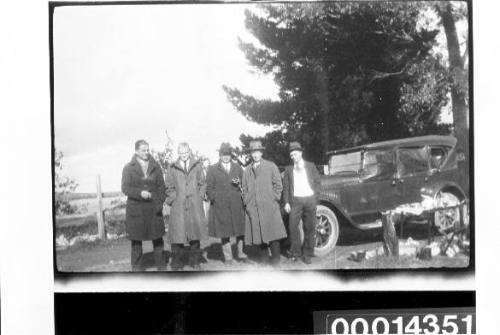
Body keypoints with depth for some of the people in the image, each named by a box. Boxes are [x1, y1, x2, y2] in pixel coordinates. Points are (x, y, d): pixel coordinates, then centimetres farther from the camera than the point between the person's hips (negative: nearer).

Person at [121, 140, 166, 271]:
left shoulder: (155, 167, 9)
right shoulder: (129, 168, 2)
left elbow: (161, 186, 8)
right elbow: (125, 188, -3)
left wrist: (160, 202, -6)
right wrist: (140, 193, -19)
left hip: (153, 208, 2)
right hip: (136, 209, -2)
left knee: (158, 237, 3)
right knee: (136, 239, 3)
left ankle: (161, 265, 14)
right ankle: (136, 267, 11)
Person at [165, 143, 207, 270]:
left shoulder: (197, 166, 9)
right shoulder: (172, 169, 7)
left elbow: (202, 184, 12)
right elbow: (169, 187, 10)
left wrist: (199, 198, 3)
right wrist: (173, 199, -1)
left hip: (195, 204, 1)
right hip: (178, 206, -1)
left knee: (195, 232, 3)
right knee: (177, 232, -5)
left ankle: (195, 261, 14)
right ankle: (176, 263, 2)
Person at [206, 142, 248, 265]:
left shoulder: (238, 168, 15)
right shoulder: (212, 169, 8)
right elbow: (209, 188, 7)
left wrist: (239, 183, -6)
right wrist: (214, 199, -5)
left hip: (237, 204, 2)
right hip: (220, 205, -2)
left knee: (240, 228, 4)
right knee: (224, 231, 0)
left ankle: (240, 252, 22)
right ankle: (228, 257, 8)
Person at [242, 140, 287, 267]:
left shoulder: (271, 166, 7)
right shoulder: (247, 170, 15)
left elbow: (278, 185, 7)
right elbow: (244, 188, 19)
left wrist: (274, 201, -1)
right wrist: (246, 203, 8)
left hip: (269, 207, -3)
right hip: (252, 209, 3)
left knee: (272, 234, -7)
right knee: (258, 236, 1)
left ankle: (276, 261, -2)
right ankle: (264, 260, 10)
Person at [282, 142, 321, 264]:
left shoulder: (310, 166, 11)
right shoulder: (288, 169, 11)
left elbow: (317, 182, 10)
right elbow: (285, 187, 7)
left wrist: (315, 196, -2)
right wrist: (286, 202, -3)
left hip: (309, 199, 0)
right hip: (295, 200, 0)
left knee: (309, 228, 2)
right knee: (293, 226, -7)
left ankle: (307, 254, 11)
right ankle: (296, 252, 5)